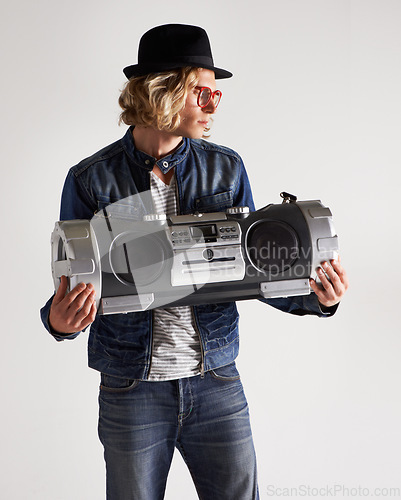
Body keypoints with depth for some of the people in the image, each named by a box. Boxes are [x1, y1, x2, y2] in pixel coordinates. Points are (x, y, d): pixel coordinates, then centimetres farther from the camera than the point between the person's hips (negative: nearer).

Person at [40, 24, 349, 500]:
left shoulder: (227, 169, 3)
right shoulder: (91, 180, -5)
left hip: (217, 387, 2)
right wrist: (59, 319, -23)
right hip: (131, 389, -2)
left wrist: (314, 298, -10)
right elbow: (74, 282, -1)